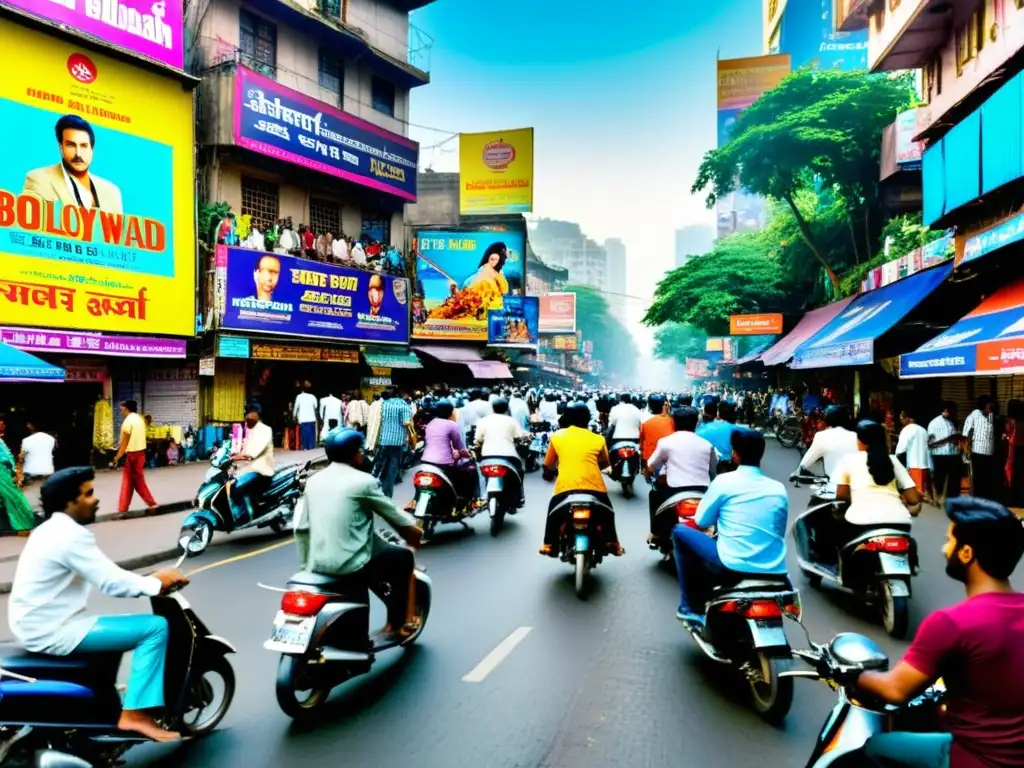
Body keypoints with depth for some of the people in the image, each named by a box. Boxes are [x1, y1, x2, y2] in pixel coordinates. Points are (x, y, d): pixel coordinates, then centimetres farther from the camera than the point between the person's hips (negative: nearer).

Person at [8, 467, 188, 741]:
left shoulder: (53, 528, 12)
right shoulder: (70, 535, -20)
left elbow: (105, 575, 15)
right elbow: (112, 583, -22)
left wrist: (149, 580, 7)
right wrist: (156, 583, -10)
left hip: (41, 625, 11)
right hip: (52, 632, -11)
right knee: (155, 627, -15)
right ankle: (134, 713, -14)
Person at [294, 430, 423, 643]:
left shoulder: (313, 480, 8)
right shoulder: (363, 481, -8)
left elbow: (301, 528, 9)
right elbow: (394, 515, 0)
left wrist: (306, 565, 20)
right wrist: (414, 530, 19)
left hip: (318, 563, 7)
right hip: (351, 563, -7)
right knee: (404, 558, 17)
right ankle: (397, 625, 24)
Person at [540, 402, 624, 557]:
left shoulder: (557, 436, 9)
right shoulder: (598, 439, 10)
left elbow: (548, 465, 14)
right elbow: (605, 463, 24)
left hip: (566, 486, -1)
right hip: (594, 485, 1)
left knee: (553, 513, 26)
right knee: (607, 512, 28)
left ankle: (549, 546, 23)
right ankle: (613, 544, 29)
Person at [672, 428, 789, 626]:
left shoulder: (724, 481, -4)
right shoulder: (779, 489, 9)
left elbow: (702, 521, 6)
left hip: (733, 565, -5)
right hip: (773, 570, 5)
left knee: (680, 531, 14)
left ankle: (688, 606, 15)